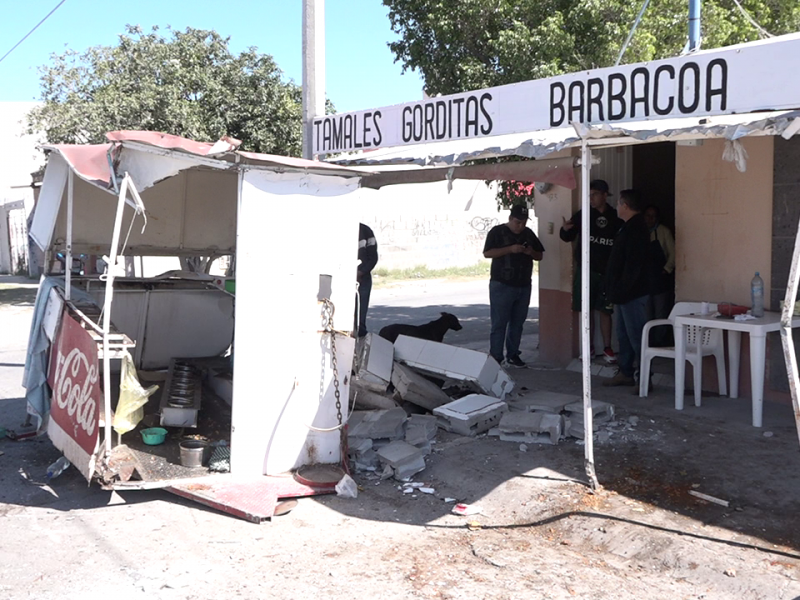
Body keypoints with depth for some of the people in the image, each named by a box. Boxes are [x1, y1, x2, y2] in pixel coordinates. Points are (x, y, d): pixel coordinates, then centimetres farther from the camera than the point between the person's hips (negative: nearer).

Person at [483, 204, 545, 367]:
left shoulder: (528, 234, 12)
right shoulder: (497, 232, -3)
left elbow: (540, 256, 16)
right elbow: (487, 253, -13)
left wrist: (531, 252, -7)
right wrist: (510, 249, -22)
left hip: (524, 286, 5)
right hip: (502, 285, -5)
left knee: (517, 323, 9)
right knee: (499, 323, -4)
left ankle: (513, 354, 19)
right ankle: (495, 358, -1)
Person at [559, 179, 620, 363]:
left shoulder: (616, 218, 0)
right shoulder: (583, 215, 1)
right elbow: (568, 237, 6)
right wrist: (565, 229, -16)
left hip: (606, 272, -1)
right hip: (585, 270, 1)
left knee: (604, 311, 3)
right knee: (586, 310, 4)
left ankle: (607, 348, 11)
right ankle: (589, 347, 14)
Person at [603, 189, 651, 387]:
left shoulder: (636, 230, -16)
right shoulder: (629, 227, 16)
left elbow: (632, 266, -23)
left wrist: (620, 291, -22)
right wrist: (616, 291, 18)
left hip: (632, 294, -11)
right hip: (625, 293, 11)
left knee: (636, 335, -7)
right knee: (624, 334, 15)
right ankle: (625, 373, 22)